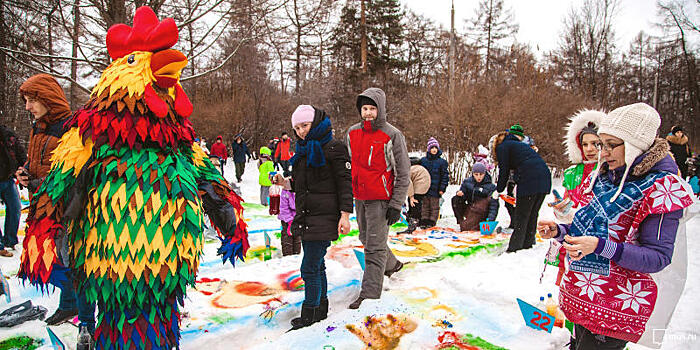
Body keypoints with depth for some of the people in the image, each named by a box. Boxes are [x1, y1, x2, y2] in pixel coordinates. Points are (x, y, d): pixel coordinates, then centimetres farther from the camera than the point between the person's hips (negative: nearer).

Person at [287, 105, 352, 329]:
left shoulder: (333, 147, -9)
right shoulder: (304, 149, 16)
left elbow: (345, 182, -11)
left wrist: (345, 214, -16)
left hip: (324, 217, -8)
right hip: (306, 217, 8)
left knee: (310, 268, -6)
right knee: (317, 266, 16)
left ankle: (310, 314, 7)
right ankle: (321, 309, 28)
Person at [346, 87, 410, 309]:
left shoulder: (392, 136, -10)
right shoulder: (352, 133, 6)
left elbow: (403, 173, -8)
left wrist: (396, 204, -14)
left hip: (381, 199, -7)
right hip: (359, 197, 7)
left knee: (375, 247, -6)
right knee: (366, 239, 21)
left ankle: (369, 294, -1)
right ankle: (391, 264, 46)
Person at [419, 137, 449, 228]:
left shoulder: (442, 162, 0)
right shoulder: (423, 160, 6)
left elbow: (445, 176, 0)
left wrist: (442, 189, -5)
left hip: (435, 189, -2)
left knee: (434, 206, 5)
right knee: (425, 206, 9)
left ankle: (432, 222, 13)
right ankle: (424, 221, 16)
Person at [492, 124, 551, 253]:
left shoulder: (502, 147, 10)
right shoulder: (519, 144, 33)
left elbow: (504, 171, 3)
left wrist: (498, 190, 15)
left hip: (529, 179, -7)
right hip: (544, 178, 7)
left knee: (522, 216, -3)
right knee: (532, 214, 15)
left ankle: (515, 248, -1)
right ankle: (528, 243, 22)